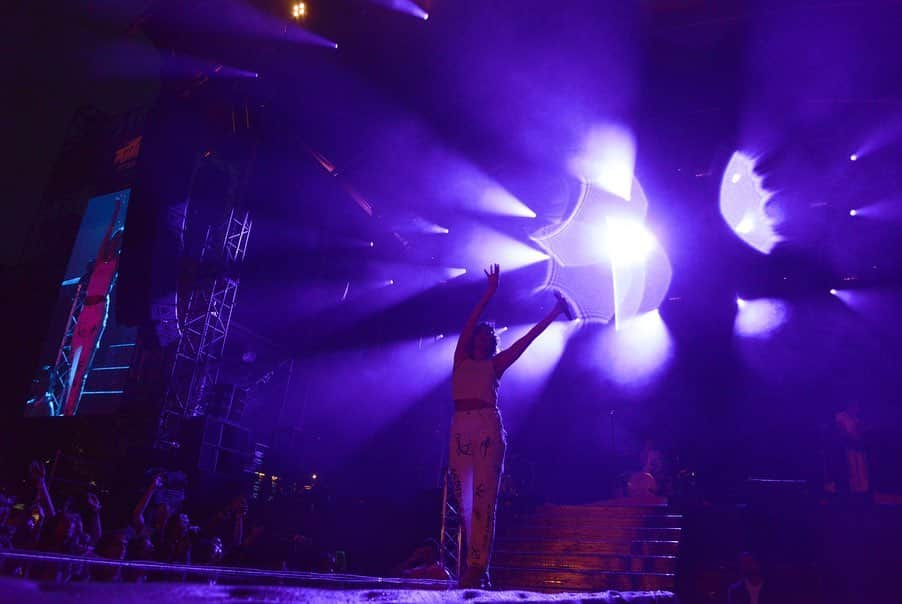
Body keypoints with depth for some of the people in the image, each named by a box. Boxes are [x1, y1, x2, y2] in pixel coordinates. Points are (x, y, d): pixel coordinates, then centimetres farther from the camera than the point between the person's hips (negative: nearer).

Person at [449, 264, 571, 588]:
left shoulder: (495, 364, 15)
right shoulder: (461, 359, 18)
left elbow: (528, 337, 15)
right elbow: (468, 324, 9)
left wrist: (554, 312, 16)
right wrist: (489, 294, 6)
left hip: (488, 428, -2)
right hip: (461, 430, 2)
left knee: (483, 498, -9)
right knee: (465, 499, 1)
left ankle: (477, 568, -11)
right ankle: (475, 567, 6)